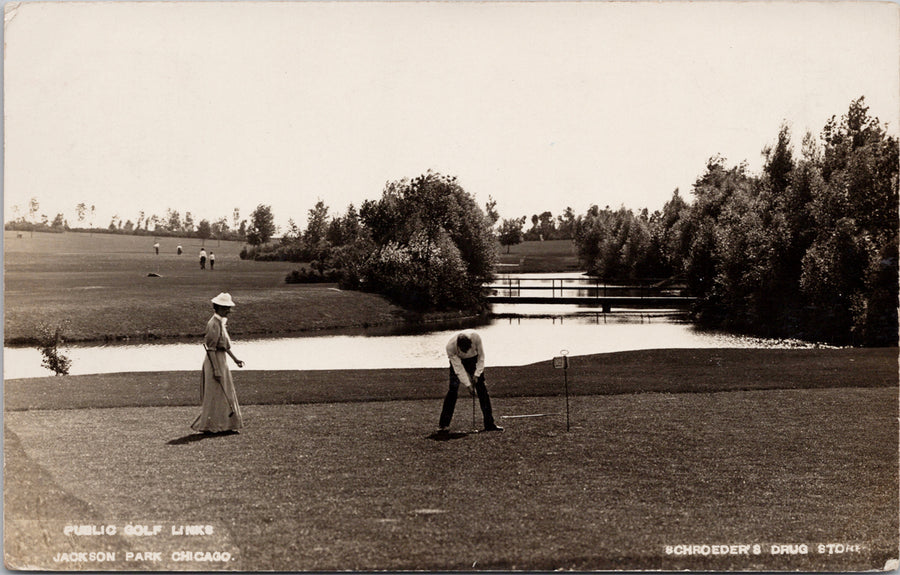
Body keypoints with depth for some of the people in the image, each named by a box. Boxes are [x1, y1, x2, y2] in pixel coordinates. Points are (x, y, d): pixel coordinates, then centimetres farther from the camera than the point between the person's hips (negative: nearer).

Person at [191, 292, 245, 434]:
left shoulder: (220, 322, 11)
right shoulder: (214, 324, -19)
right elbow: (211, 348, -22)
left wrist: (235, 359, 24)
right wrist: (216, 369, -25)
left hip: (221, 360, 10)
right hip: (215, 360, -10)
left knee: (225, 394, 14)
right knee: (215, 395, -3)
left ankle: (225, 425, 21)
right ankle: (207, 426, 7)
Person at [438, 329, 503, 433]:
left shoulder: (475, 337, -34)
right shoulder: (450, 346, -35)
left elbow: (481, 356, -17)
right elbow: (458, 368, -28)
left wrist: (477, 375, -20)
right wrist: (467, 384, -29)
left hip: (474, 360, 2)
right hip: (457, 361, -2)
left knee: (482, 389, -5)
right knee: (453, 389, -17)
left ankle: (489, 424, 0)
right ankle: (443, 424, -13)